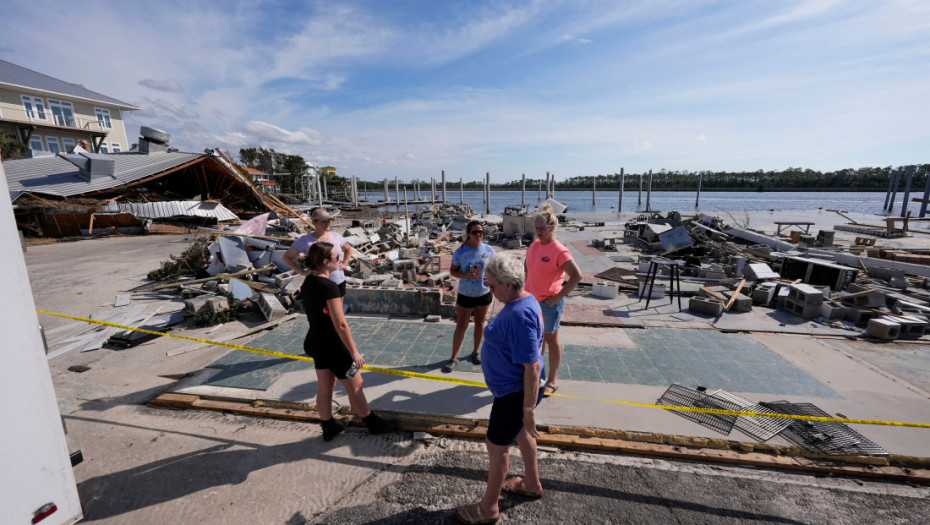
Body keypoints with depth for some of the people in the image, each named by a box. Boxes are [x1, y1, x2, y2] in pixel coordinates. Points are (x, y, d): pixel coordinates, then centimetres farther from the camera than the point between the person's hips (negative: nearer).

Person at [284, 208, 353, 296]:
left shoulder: (336, 236, 2)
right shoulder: (305, 240, -7)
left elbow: (348, 249, 20)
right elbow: (287, 257, -2)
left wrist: (344, 264, 5)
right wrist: (303, 272, -12)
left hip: (339, 282, 4)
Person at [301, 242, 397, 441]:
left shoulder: (308, 282, 1)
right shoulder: (329, 286, -26)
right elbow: (340, 324, -26)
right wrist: (354, 352, -20)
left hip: (315, 341, 8)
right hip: (332, 344, -8)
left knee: (324, 387, 20)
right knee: (355, 386, 10)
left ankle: (328, 427, 37)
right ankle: (373, 424, 28)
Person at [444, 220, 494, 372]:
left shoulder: (489, 250, -6)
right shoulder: (460, 251, -12)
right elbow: (452, 271, -5)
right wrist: (466, 275, -23)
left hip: (484, 293, 2)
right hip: (465, 294, -2)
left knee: (480, 323, 17)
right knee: (461, 326, 4)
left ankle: (476, 351, 37)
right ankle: (454, 358, 16)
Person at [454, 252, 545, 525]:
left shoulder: (520, 314, -32)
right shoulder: (523, 299, 0)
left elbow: (533, 366, -30)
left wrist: (529, 410, -23)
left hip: (515, 392, -10)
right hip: (515, 387, 10)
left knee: (497, 445, 8)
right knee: (520, 431, 27)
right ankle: (532, 484, 51)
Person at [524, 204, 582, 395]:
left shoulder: (559, 251, -20)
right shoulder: (534, 245, 2)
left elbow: (577, 276, -22)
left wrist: (558, 296, -19)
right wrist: (526, 289, 9)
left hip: (549, 303, -7)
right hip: (532, 300, 7)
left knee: (551, 339, 8)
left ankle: (553, 381, 24)